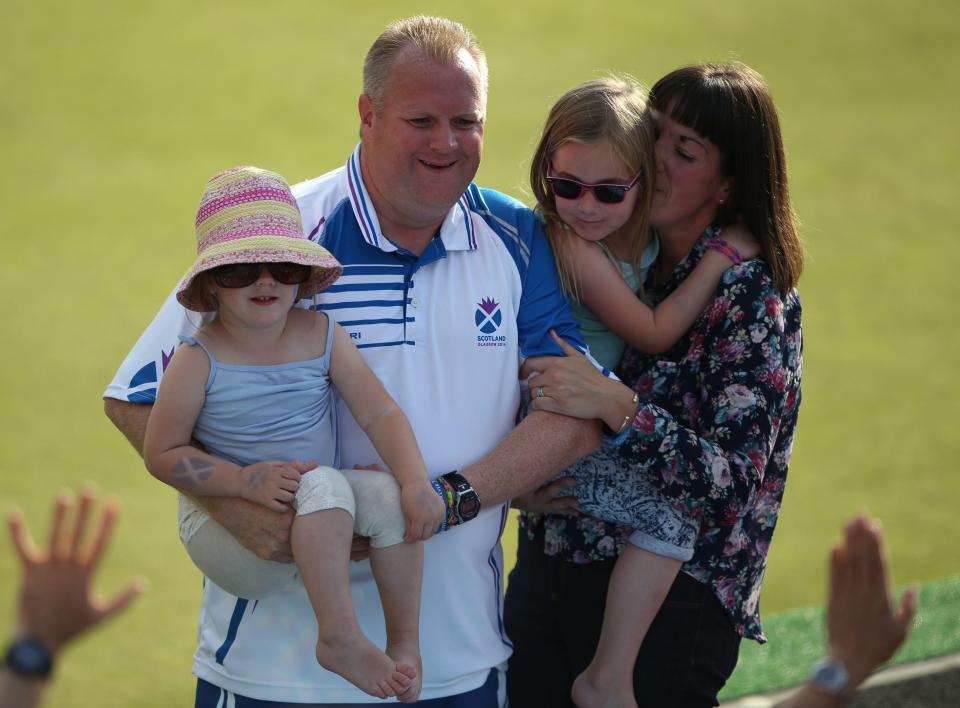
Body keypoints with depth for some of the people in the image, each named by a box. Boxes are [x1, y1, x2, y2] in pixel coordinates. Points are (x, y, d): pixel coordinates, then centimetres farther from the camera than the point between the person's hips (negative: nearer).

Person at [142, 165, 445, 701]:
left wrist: (418, 482, -19)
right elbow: (162, 454, -10)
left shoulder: (322, 336, -1)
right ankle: (340, 637, -27)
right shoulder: (199, 361, -13)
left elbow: (379, 413, -3)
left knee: (389, 493, -23)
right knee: (325, 484, -32)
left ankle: (406, 640, -9)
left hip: (321, 517, 5)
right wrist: (245, 480, -24)